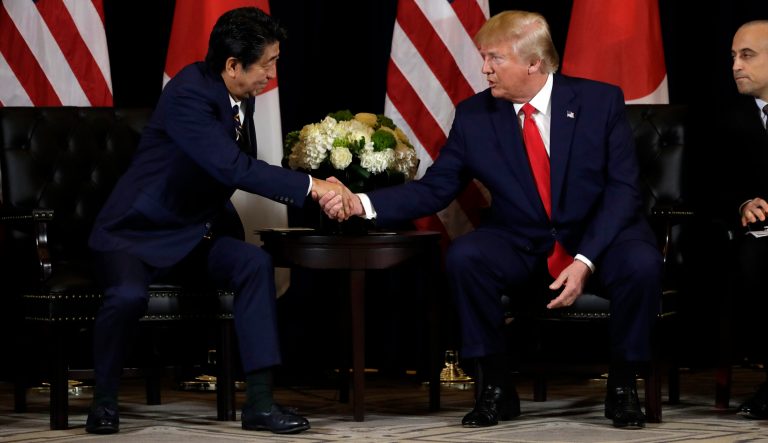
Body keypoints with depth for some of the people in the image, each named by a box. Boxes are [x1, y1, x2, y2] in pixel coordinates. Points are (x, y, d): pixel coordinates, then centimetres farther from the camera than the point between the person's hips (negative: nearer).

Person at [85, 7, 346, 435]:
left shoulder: (242, 97, 1)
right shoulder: (188, 95, -26)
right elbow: (234, 168, -36)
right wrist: (311, 186, -35)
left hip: (195, 232, 7)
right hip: (137, 232, -7)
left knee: (256, 264, -19)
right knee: (129, 294, -35)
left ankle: (260, 401, -18)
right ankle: (104, 401, -9)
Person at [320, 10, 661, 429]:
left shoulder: (601, 101, -9)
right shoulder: (474, 115, -4)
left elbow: (622, 189, -11)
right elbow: (434, 188, -2)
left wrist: (585, 260, -24)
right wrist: (363, 203, -19)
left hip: (598, 239, -2)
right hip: (520, 247, 2)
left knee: (640, 264, -33)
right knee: (463, 256, -28)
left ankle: (622, 386, -9)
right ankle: (496, 387, -12)